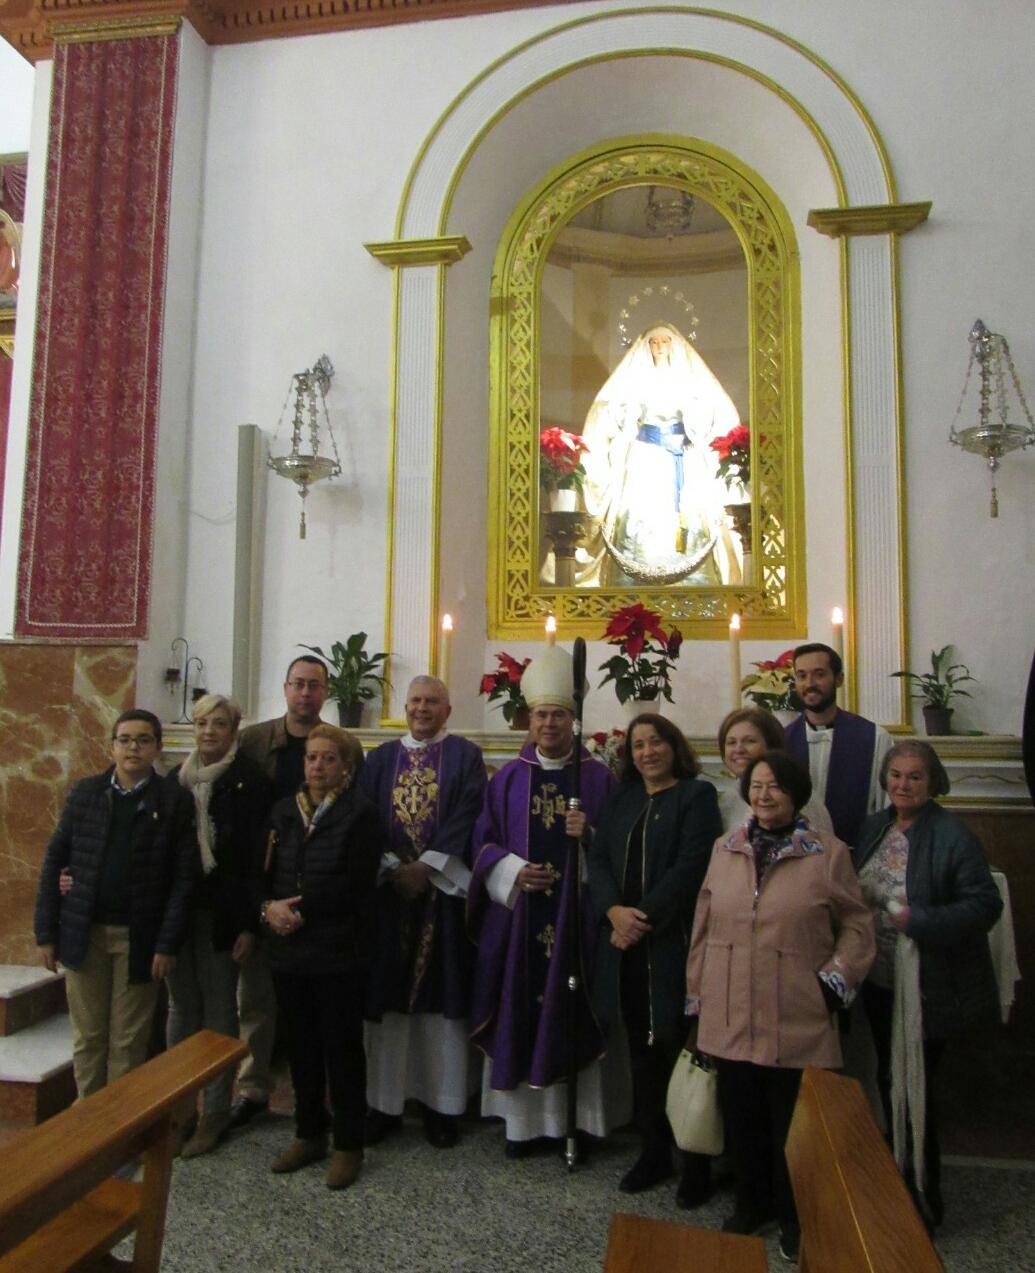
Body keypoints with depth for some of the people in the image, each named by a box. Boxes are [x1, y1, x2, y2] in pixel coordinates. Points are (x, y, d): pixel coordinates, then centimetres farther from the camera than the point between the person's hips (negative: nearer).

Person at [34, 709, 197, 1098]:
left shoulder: (175, 799, -5)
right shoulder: (85, 792, 3)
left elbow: (184, 875, -7)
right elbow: (55, 860, 5)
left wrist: (168, 943, -11)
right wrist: (46, 931, 1)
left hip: (139, 937, -2)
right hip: (83, 932, 2)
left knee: (129, 1041, 8)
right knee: (87, 1037, 13)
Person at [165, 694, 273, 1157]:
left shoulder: (250, 782, -8)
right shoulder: (175, 780, 7)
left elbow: (257, 857, -11)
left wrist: (249, 924, -14)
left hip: (222, 912, -4)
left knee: (218, 1009, 6)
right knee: (181, 1006, 13)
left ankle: (215, 1111, 18)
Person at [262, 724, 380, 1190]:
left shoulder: (360, 814, -9)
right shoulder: (284, 810, 7)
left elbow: (357, 886, -14)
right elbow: (265, 871, 8)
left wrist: (301, 910, -15)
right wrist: (268, 907, -12)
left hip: (338, 952, -5)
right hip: (288, 947, 5)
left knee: (341, 1047, 7)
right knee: (301, 1044, 16)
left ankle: (348, 1144, 23)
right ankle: (308, 1134, 33)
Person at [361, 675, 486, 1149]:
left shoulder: (465, 756, 2)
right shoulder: (381, 758, 11)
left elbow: (466, 818, -8)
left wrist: (426, 867, -14)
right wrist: (394, 868, -9)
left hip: (444, 890, -2)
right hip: (388, 887, 2)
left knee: (442, 996, 3)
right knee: (387, 995, 6)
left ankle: (443, 1105, 15)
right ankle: (385, 1103, 18)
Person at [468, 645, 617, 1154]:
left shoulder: (598, 778, 3)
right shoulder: (508, 778, 7)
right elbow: (484, 842, 7)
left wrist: (588, 835, -16)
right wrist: (512, 870, -11)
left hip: (574, 915, -1)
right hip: (516, 913, 1)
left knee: (571, 1013, 3)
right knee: (519, 1012, 5)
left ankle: (573, 1118, 18)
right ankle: (523, 1117, 20)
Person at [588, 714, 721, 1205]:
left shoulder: (697, 796, -4)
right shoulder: (621, 797, 12)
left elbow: (690, 866, -13)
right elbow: (598, 857, 5)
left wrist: (643, 917, -16)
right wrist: (613, 911, -11)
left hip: (672, 944, -5)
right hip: (624, 944, 5)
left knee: (679, 1051, 2)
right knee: (642, 1052, 13)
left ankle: (696, 1162, 18)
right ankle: (653, 1151, 28)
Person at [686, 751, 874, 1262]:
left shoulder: (828, 854, -5)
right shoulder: (724, 849, 5)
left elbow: (857, 926, 1)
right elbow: (703, 926, 8)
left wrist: (833, 982, -8)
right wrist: (696, 994, 9)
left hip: (797, 1023, -3)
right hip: (730, 1018, 3)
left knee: (792, 1123, 10)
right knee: (741, 1117, 14)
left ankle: (794, 1217, 34)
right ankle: (751, 1204, 38)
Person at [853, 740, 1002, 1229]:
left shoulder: (952, 837, -18)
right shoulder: (874, 827, 3)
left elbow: (986, 905, -20)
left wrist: (918, 921, -27)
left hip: (926, 987, -7)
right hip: (880, 981, 7)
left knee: (914, 1087, 4)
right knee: (889, 1079, 20)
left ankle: (924, 1199, 25)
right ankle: (898, 1175, 42)